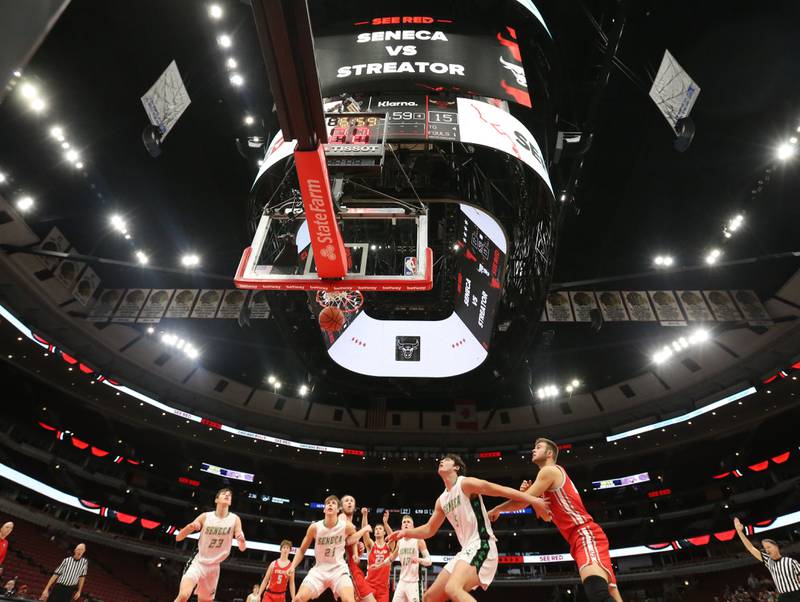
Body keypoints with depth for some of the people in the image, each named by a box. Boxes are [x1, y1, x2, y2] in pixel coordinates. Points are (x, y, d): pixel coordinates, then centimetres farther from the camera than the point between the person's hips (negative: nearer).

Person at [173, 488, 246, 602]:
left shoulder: (234, 519, -5)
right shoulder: (205, 517, -7)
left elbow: (242, 548, -8)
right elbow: (178, 538, -4)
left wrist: (242, 540, -32)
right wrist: (190, 526, -25)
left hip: (214, 567, 3)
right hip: (198, 562, -2)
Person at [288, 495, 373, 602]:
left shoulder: (347, 526, -12)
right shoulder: (314, 527, -9)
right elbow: (302, 550, 5)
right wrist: (293, 566, -7)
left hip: (339, 569, -2)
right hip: (319, 569, 2)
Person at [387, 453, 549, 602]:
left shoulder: (466, 483, -5)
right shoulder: (442, 500, 18)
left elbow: (504, 490, -10)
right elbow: (429, 529, 27)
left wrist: (533, 500, -18)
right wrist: (407, 532, 11)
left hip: (481, 546, -9)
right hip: (466, 550, 9)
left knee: (453, 588, -33)